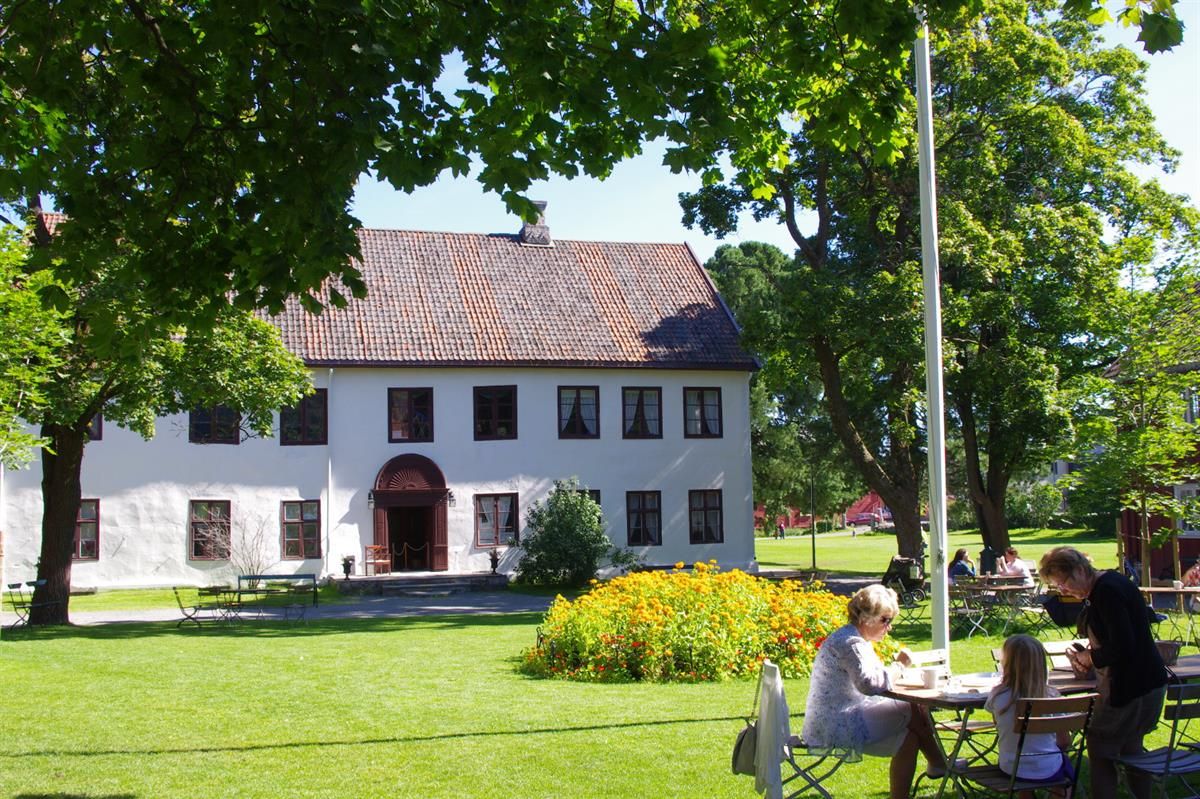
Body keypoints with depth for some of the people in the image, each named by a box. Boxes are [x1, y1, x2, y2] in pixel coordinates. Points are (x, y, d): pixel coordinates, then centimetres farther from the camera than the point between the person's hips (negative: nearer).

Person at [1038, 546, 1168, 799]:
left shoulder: (1108, 591, -22)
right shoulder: (1101, 587, 9)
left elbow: (1123, 647, -27)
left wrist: (1091, 658, -11)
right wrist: (1088, 654, 4)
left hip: (1132, 687, -10)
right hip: (1143, 682, 10)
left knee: (1100, 750, -2)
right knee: (1130, 748, 20)